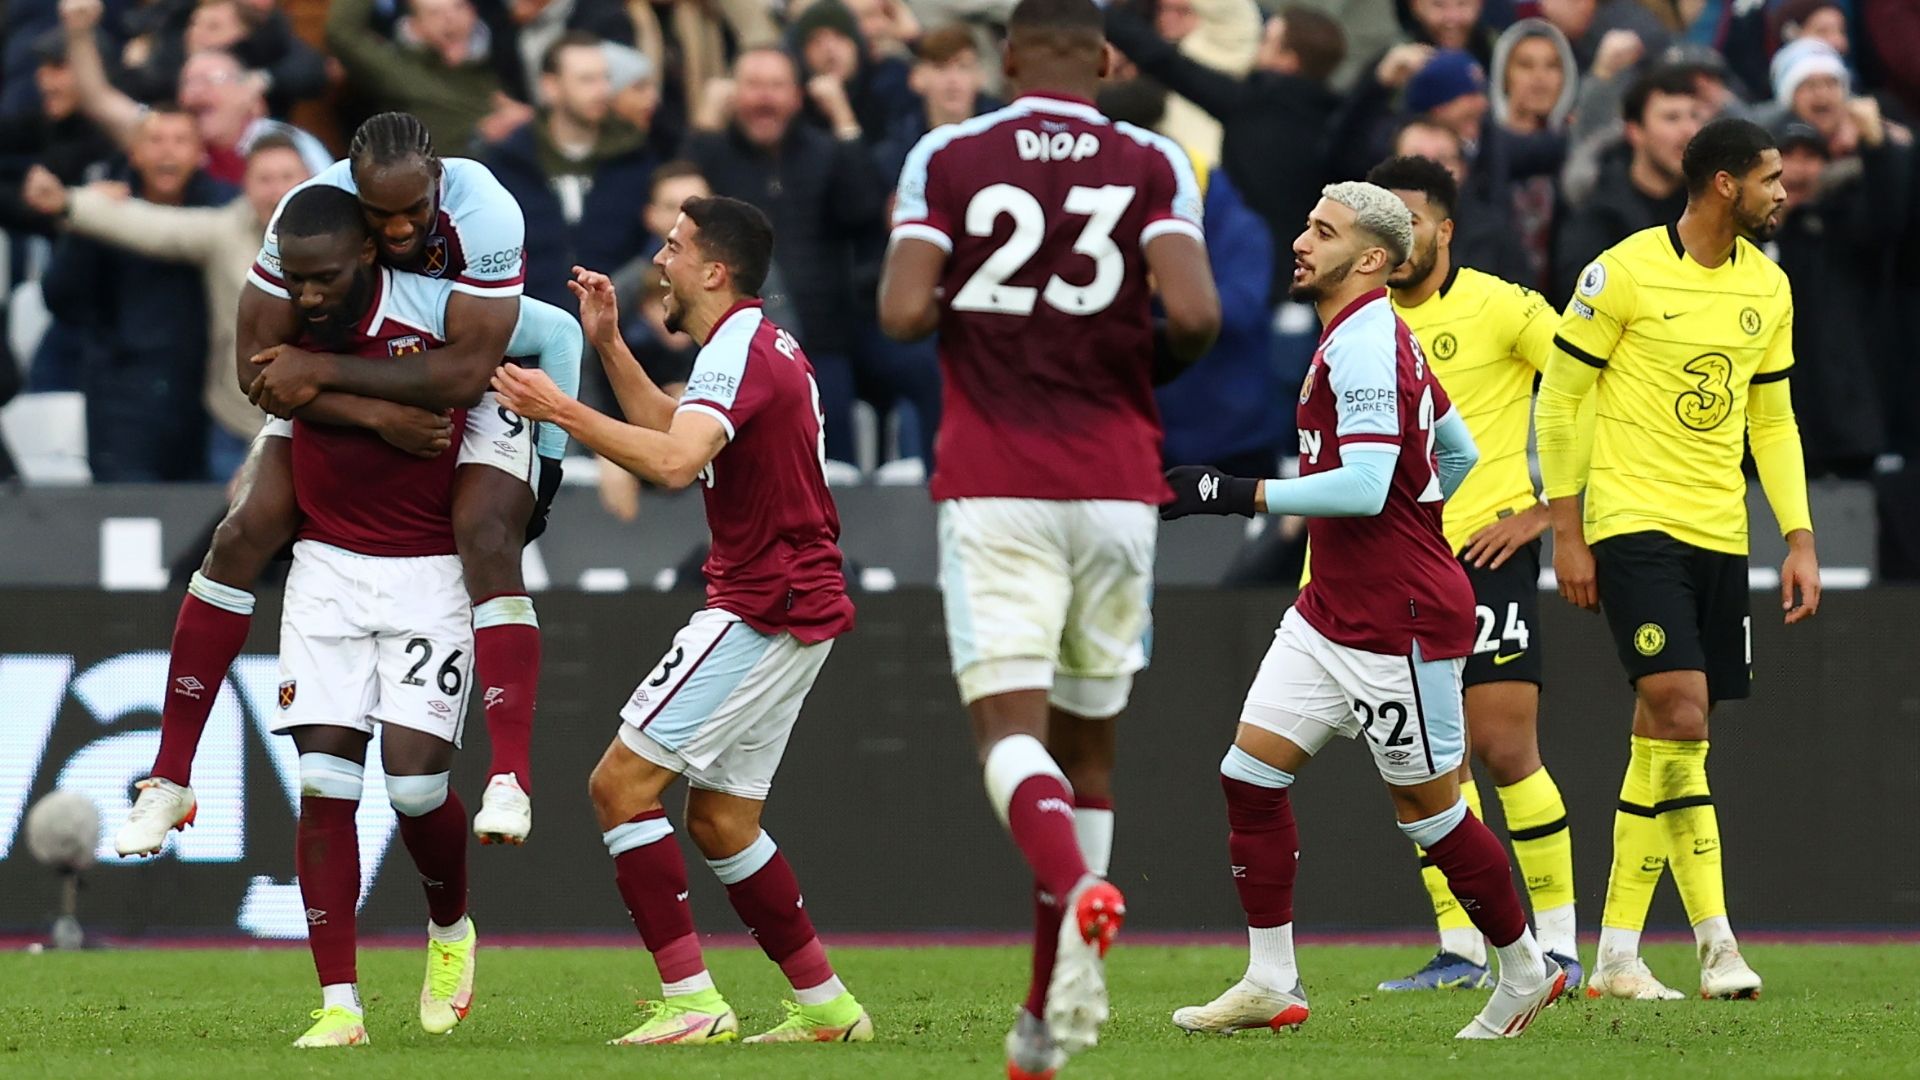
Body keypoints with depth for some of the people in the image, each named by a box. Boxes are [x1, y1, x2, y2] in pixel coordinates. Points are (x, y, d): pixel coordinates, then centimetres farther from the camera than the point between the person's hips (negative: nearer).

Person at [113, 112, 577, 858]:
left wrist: (320, 371, -37)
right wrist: (377, 415, -34)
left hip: (475, 376, -2)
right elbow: (256, 362, -23)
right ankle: (170, 779, 0)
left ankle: (510, 781, -28)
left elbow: (466, 372, -37)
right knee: (246, 531, -8)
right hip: (347, 386, 3)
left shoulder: (484, 213, -35)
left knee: (487, 538, -26)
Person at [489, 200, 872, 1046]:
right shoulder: (762, 344, 17)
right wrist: (608, 345, 25)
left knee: (621, 784, -11)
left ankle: (690, 1001, -16)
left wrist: (565, 412, -30)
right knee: (718, 819, 15)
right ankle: (825, 1005, 17)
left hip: (762, 610, -10)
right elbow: (676, 431, 31)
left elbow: (674, 461, -32)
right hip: (795, 606, 10)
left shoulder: (740, 349, -15)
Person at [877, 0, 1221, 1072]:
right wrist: (1159, 364, 10)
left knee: (1012, 729, -7)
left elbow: (904, 312, -9)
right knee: (1089, 742, 12)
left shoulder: (948, 158, 2)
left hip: (993, 485, -2)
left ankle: (1077, 892, -39)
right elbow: (1196, 313, -12)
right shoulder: (1153, 166, 3)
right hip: (1114, 487, 2)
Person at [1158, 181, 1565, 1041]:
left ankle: (1524, 970, 19)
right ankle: (1271, 983, 3)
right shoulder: (1372, 338, 13)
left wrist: (1236, 495, -24)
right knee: (1251, 771, 1)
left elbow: (1364, 487, -27)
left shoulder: (1364, 347, -18)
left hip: (1397, 628, -10)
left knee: (1429, 807, 1)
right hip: (1329, 611, 10)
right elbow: (1460, 455, 21)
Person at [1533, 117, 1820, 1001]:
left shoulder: (1768, 288, 10)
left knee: (1662, 740, 6)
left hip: (1720, 533, 6)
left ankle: (1616, 953, 11)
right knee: (1680, 713, -19)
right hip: (1633, 522, -6)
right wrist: (1566, 531, -5)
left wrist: (1799, 540, 11)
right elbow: (1559, 397, -3)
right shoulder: (1624, 273, -8)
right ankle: (1715, 941, -17)